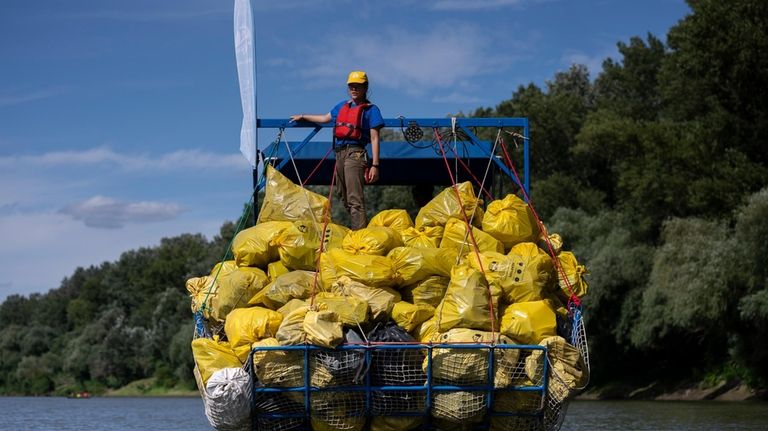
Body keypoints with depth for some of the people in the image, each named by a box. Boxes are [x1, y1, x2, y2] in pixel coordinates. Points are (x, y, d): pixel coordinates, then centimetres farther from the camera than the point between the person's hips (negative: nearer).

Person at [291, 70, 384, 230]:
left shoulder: (371, 109, 1)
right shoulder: (342, 106, 21)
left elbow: (374, 139, -4)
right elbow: (325, 118, 40)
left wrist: (375, 165, -12)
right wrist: (302, 117, 48)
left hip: (355, 153, -8)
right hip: (339, 153, 8)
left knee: (354, 198, -18)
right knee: (345, 198, 10)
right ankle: (361, 227, 19)